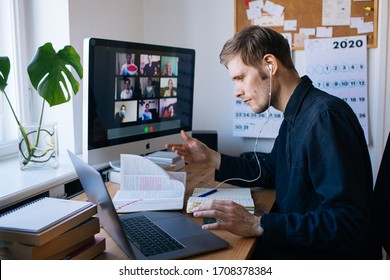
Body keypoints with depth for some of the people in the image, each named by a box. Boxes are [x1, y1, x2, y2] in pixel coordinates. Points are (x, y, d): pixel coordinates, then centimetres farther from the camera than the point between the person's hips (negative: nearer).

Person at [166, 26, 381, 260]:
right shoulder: (294, 118, 8)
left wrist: (257, 224, -30)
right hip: (293, 243, 8)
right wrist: (211, 158, 11)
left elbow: (347, 223, -28)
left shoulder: (325, 117, -24)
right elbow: (269, 173, 21)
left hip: (326, 253, -8)